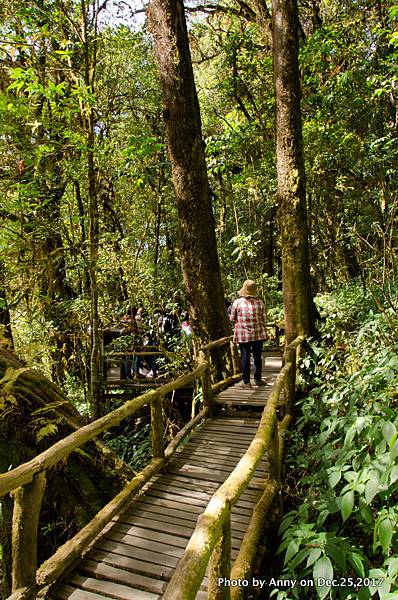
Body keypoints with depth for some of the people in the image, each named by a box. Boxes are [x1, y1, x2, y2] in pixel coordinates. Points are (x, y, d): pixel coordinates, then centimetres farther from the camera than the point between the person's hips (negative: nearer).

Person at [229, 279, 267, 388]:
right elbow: (264, 320, 3)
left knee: (245, 357, 4)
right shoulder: (260, 303, -3)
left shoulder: (237, 302, -7)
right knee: (257, 357, 12)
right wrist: (264, 332, 17)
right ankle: (258, 379, 23)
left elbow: (232, 319, 1)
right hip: (258, 334, 2)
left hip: (243, 335, -1)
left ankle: (246, 381, 8)